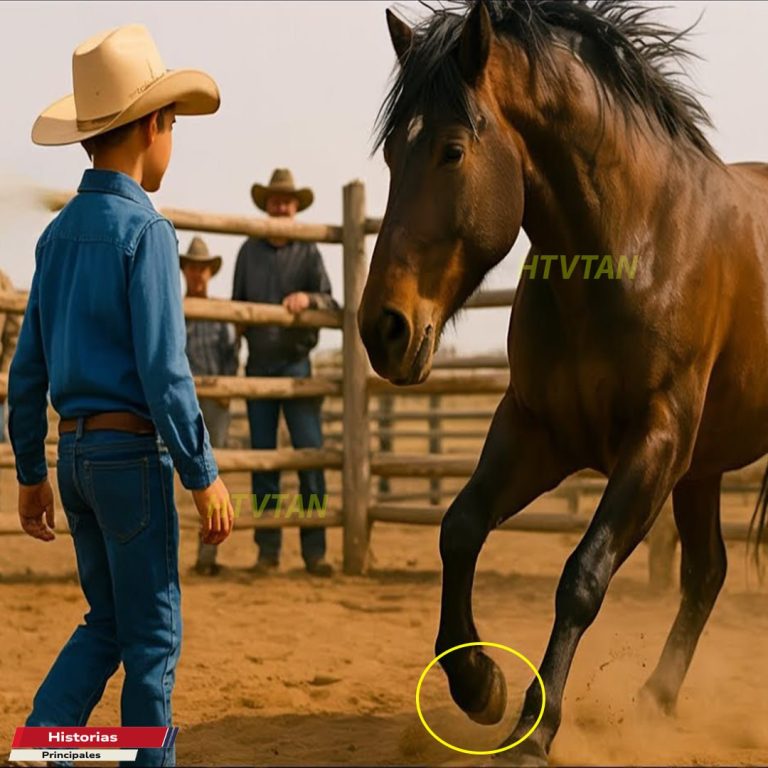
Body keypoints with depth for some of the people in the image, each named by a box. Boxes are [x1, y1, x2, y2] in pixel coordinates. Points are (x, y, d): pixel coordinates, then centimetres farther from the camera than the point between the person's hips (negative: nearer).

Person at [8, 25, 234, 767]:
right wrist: (204, 476, -13)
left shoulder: (57, 235, 9)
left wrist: (31, 474, 20)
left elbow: (27, 369, 13)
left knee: (106, 624, 17)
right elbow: (162, 370, -19)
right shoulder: (145, 231, -14)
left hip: (77, 451, 7)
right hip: (134, 450, -7)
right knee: (152, 635, 5)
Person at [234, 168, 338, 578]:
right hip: (258, 365, 2)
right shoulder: (249, 251, 10)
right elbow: (237, 305, 16)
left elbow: (331, 305, -5)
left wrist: (309, 298, -25)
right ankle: (267, 549, 8)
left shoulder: (308, 253, 4)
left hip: (296, 363, -2)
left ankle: (314, 550, -4)